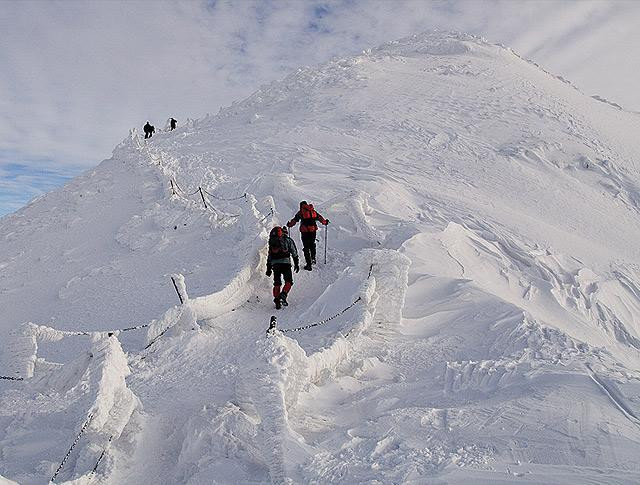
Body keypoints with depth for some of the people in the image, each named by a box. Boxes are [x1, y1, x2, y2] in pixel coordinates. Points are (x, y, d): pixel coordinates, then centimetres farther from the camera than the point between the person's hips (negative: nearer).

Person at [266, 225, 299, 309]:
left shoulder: (272, 242, 21)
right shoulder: (288, 240, 11)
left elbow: (269, 256, 20)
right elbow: (294, 253, 5)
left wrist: (269, 268, 22)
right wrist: (296, 264, 10)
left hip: (275, 264, 4)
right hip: (285, 262, -4)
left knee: (277, 283, 11)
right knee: (289, 281, 5)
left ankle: (277, 300, 5)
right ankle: (283, 294, -17)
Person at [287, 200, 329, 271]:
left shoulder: (301, 212, 1)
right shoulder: (313, 211, 12)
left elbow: (295, 220, 0)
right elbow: (319, 217, 17)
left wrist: (289, 224, 14)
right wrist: (325, 222, 32)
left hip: (305, 231, -3)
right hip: (313, 230, 3)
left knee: (306, 247, 3)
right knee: (312, 244, 25)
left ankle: (309, 264, 0)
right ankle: (313, 258, 17)